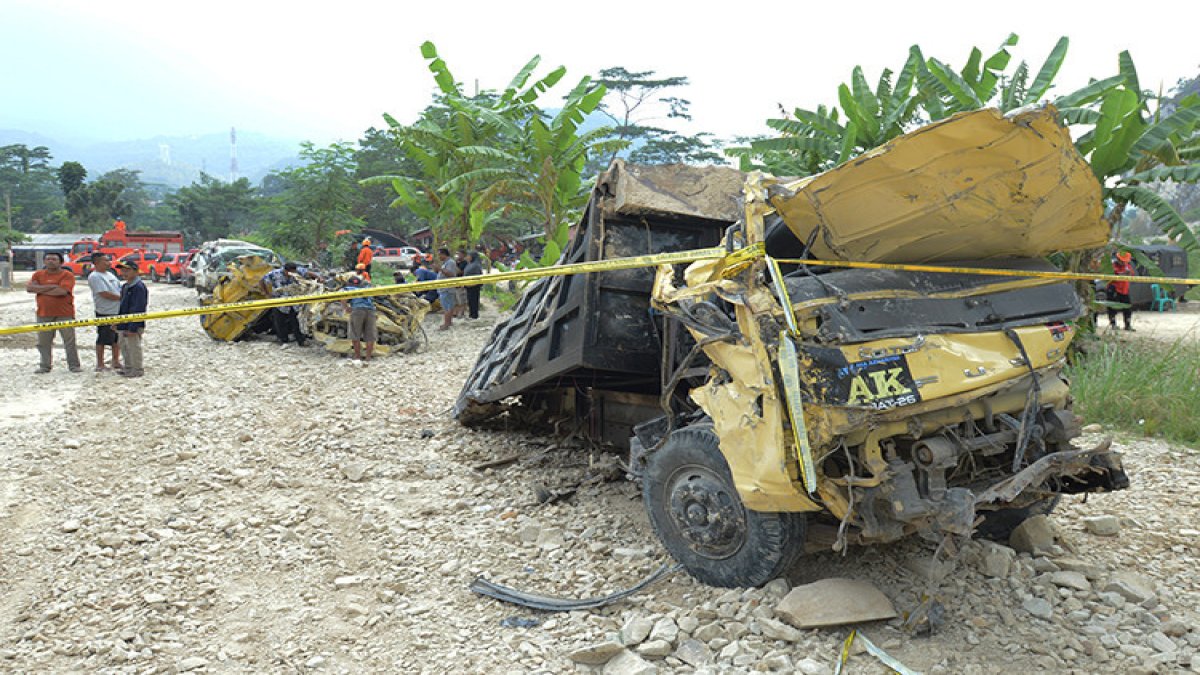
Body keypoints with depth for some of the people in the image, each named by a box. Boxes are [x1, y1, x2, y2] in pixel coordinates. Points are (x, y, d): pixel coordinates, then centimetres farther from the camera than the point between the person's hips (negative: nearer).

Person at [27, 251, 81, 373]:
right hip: (44, 314, 4)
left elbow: (62, 291, -18)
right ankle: (45, 366, 17)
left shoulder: (67, 275, -3)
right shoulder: (38, 274, 11)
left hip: (64, 314, -4)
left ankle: (74, 365, 5)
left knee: (70, 341, -1)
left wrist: (40, 290, -8)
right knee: (43, 342, 8)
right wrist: (50, 286, -13)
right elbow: (29, 288, -3)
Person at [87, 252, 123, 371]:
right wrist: (121, 297, -11)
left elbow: (120, 288, 19)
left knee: (117, 339, 14)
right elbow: (105, 294, -21)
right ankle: (100, 365, 8)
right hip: (105, 313, -8)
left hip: (118, 311, 8)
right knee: (102, 339, 0)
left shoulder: (109, 274, 15)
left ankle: (116, 362, 25)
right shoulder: (95, 277, -13)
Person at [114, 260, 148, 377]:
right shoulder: (125, 287, 13)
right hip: (123, 325, 10)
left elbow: (137, 310, -22)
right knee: (123, 346, 20)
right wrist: (117, 323, 20)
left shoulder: (139, 287, -18)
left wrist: (132, 328, -25)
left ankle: (137, 370, 8)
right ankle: (128, 367, 33)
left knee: (133, 347, -2)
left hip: (134, 325, -10)